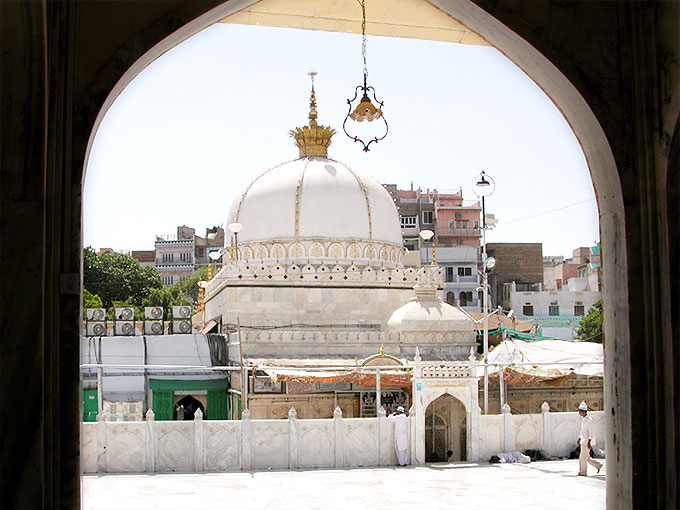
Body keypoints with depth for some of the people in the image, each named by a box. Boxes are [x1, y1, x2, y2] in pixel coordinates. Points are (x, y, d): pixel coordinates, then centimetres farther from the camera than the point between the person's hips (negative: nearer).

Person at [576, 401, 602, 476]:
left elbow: (591, 432, -18)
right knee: (586, 457, 12)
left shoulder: (589, 420, -15)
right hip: (583, 440, 9)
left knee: (583, 457, -5)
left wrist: (589, 442, -22)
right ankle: (598, 465, 22)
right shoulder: (583, 419, 13)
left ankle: (583, 472, 1)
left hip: (587, 440, -9)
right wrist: (579, 439, 21)